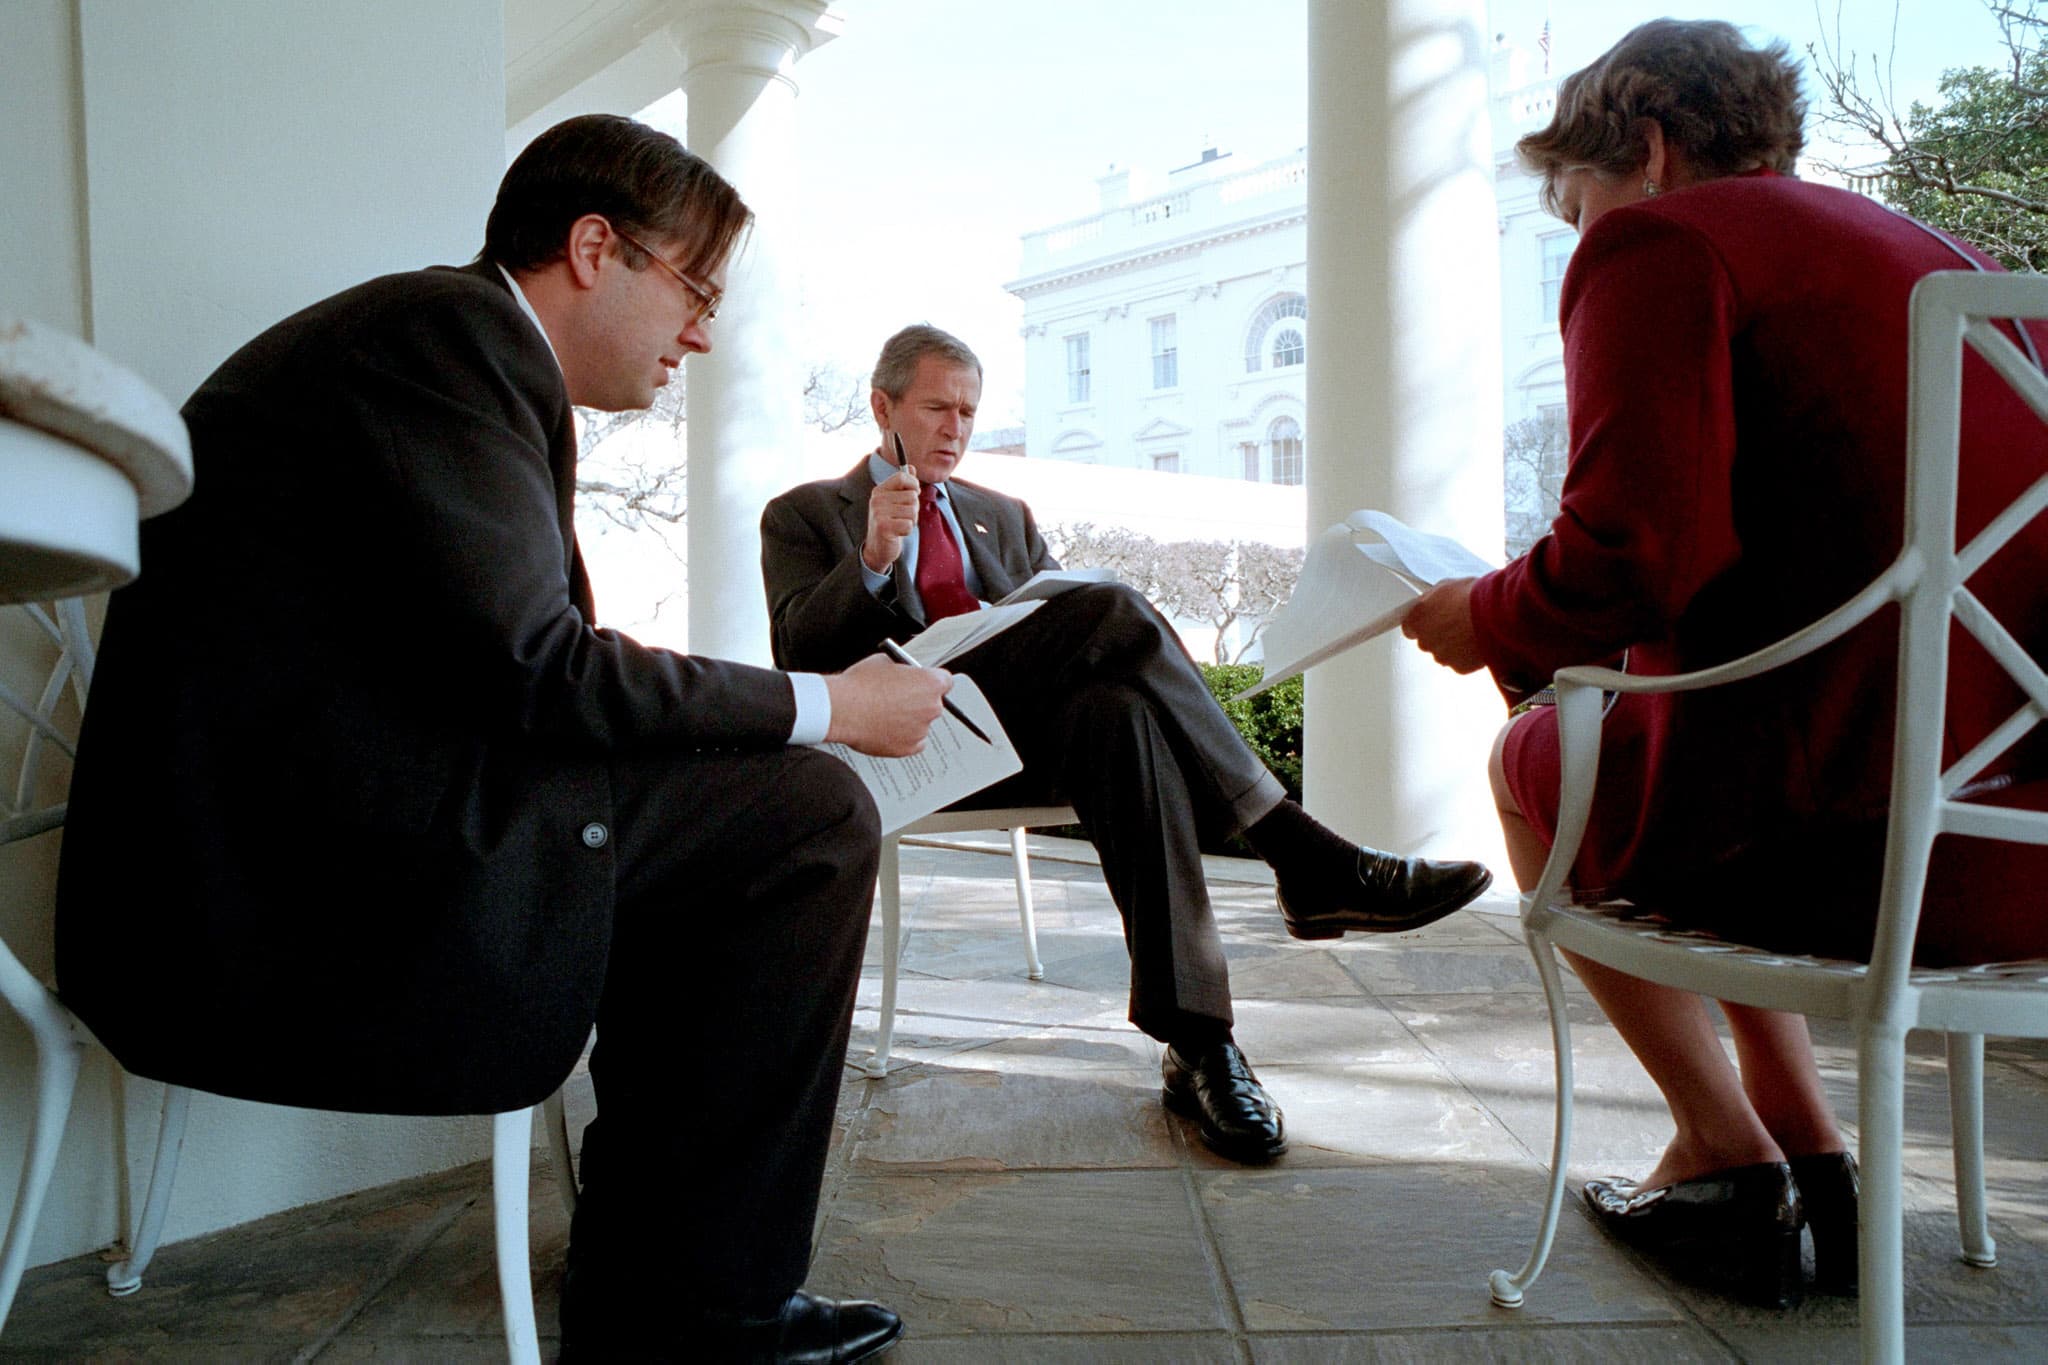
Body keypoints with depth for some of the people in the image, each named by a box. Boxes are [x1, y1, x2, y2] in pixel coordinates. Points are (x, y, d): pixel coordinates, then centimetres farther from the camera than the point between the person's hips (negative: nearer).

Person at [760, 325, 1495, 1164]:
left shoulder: (1004, 517, 30)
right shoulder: (802, 516, 17)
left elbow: (1059, 628, 20)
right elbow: (798, 649, 1)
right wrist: (874, 558, -15)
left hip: (1029, 734, 4)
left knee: (1118, 711, -35)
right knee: (1112, 608, -28)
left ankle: (1196, 1041, -39)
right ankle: (1303, 859, -30)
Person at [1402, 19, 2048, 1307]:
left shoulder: (1661, 242, -3)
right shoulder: (1938, 254, 22)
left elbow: (1636, 547, -17)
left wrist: (1489, 623, 3)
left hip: (1856, 831, -8)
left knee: (1540, 759, 18)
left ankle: (1727, 1151, 21)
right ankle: (1808, 1151, 26)